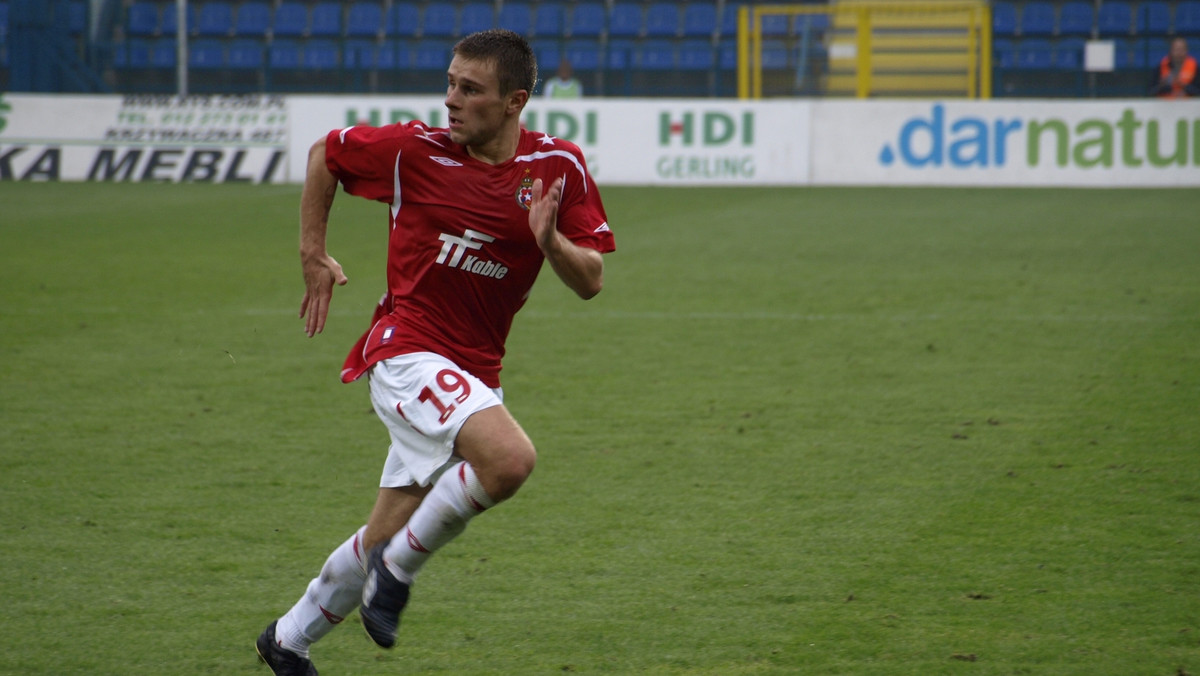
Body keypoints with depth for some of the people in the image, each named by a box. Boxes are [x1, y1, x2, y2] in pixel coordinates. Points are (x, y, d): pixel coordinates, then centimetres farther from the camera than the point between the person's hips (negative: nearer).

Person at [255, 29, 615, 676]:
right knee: (511, 458, -30)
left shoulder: (559, 167, -2)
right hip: (407, 351, -4)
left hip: (475, 374, 4)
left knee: (387, 538, 9)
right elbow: (325, 152, 11)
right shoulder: (415, 149, -7)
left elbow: (590, 280, -2)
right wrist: (314, 255, 11)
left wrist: (549, 240, -22)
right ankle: (397, 568, -11)